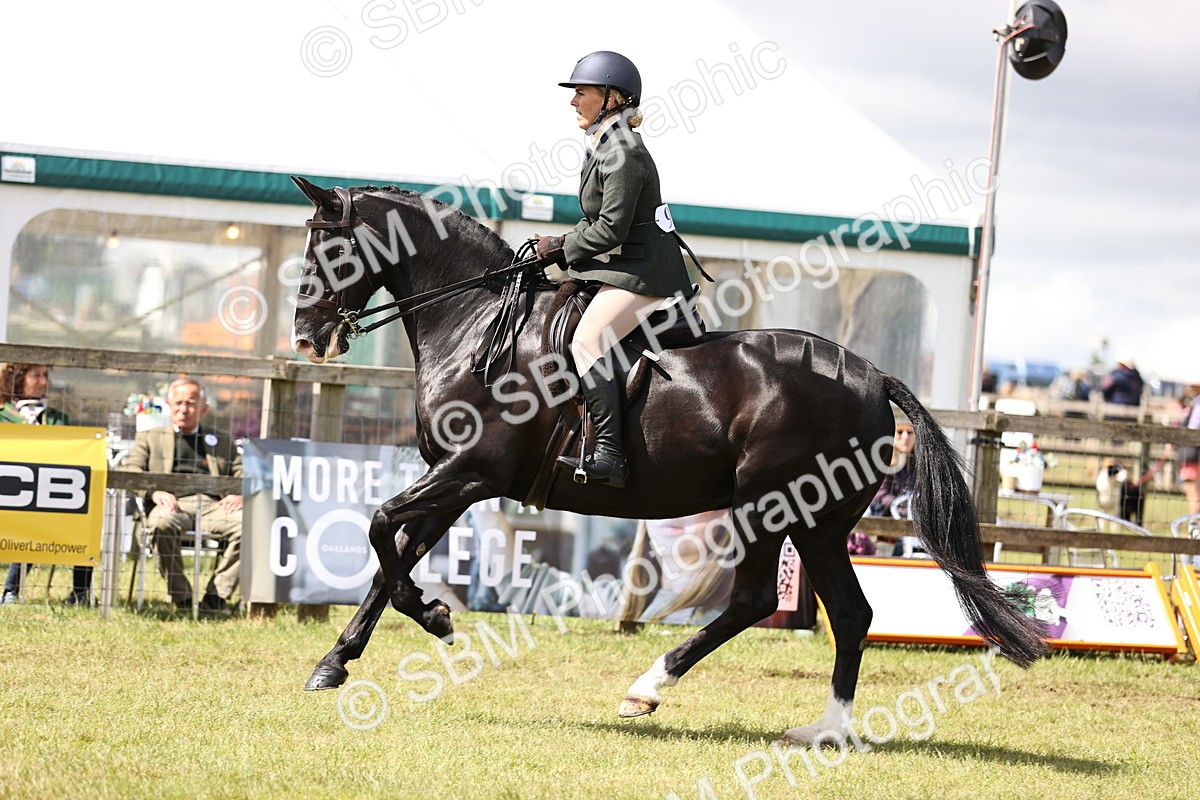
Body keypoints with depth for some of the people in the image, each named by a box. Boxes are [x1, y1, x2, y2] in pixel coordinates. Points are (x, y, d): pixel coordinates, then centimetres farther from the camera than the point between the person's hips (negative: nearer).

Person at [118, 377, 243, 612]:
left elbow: (244, 474, 19)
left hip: (212, 504, 1)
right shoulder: (150, 438, 25)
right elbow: (128, 469, 9)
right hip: (173, 504, -1)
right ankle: (181, 597, -29)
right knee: (161, 522, -40)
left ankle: (216, 597, -27)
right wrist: (154, 491, -13)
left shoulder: (222, 441, 29)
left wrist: (239, 495, -7)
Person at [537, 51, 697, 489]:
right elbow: (596, 220, 22)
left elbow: (611, 229, -21)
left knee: (587, 342, -23)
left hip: (643, 271, -11)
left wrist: (561, 250, -9)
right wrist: (561, 244, 6)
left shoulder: (622, 153, -16)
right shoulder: (604, 147, 16)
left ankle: (609, 456, -32)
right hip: (626, 267, 11)